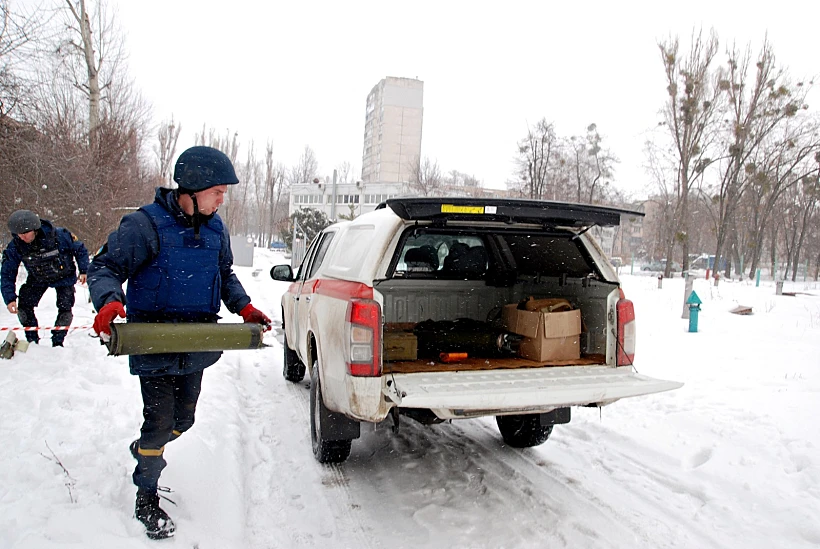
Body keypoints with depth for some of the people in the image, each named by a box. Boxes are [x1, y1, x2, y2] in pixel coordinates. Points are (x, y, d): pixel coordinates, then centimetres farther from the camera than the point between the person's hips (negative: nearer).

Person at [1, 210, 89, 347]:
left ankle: (57, 342, 6)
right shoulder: (15, 247, -22)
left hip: (64, 277, -2)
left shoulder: (59, 235, -31)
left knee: (65, 309, -13)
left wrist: (84, 271, -16)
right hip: (37, 279, 2)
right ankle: (32, 341, 6)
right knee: (23, 306, -11)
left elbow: (80, 250, -13)